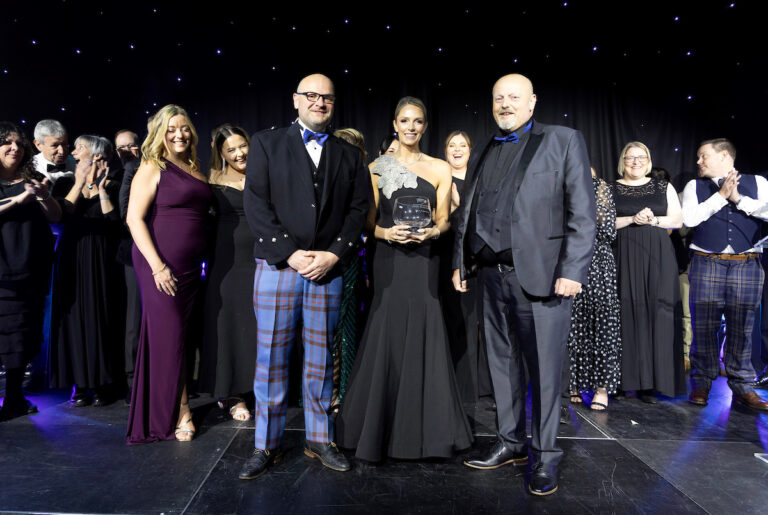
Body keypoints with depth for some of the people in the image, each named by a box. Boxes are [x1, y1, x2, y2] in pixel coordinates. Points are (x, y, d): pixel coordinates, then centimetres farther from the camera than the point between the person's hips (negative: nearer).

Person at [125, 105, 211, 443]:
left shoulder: (194, 169, 14)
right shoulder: (152, 168, -5)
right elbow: (134, 218, -11)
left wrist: (200, 259, 11)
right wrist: (158, 266, -17)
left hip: (190, 266, 7)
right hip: (160, 265, -6)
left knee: (181, 333, 12)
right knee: (168, 334, 0)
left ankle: (172, 406, 26)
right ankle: (179, 411, 13)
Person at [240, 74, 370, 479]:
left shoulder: (349, 155, 14)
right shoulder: (266, 144, 8)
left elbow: (359, 209, 6)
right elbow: (255, 203, -2)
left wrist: (334, 254, -8)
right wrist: (290, 253, -11)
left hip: (327, 269, 2)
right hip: (277, 266, -1)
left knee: (320, 360, 9)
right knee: (271, 358, 4)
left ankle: (319, 440, 24)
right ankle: (265, 446, 19)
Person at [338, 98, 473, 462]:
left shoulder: (439, 168, 8)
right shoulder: (377, 168, 7)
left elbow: (443, 220, 9)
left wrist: (431, 231, -12)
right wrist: (386, 233, -13)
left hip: (424, 260, 1)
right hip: (388, 261, 0)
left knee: (423, 338, 1)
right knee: (387, 338, 0)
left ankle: (426, 430, 17)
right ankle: (381, 431, 16)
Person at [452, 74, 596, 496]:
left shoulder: (564, 141, 3)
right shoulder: (481, 153, 19)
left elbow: (582, 212, -5)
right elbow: (467, 213, 19)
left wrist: (572, 270, -13)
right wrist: (460, 263, 12)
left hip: (540, 273, -5)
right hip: (493, 275, 5)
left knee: (544, 369, 0)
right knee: (502, 362, 12)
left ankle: (544, 456, 15)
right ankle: (510, 443, 27)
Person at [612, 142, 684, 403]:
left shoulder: (664, 187, 14)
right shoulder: (611, 189, 9)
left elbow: (677, 220, 8)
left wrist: (653, 220, -9)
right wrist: (633, 219, -12)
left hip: (658, 259, 2)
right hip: (624, 259, -1)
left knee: (657, 314, -3)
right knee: (627, 314, -5)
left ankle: (651, 381, 4)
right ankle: (626, 378, 2)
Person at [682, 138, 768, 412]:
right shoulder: (695, 186, 11)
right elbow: (689, 218, -3)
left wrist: (738, 198, -7)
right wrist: (721, 195, -5)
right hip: (707, 263, 0)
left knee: (741, 328, 4)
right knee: (704, 327, 1)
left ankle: (742, 388, 14)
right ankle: (701, 384, 12)